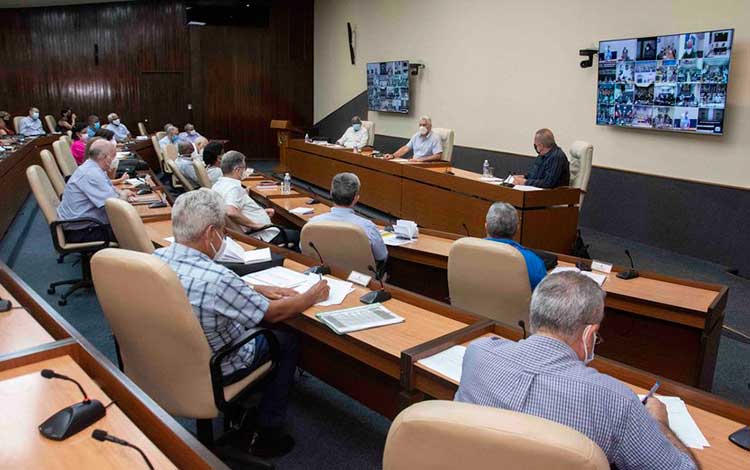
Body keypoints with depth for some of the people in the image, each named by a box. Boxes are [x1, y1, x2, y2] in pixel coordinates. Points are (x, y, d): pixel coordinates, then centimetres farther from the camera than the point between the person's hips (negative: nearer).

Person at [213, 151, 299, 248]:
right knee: (298, 235, 3)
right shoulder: (234, 188, -22)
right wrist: (255, 225, -28)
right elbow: (231, 213, -39)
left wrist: (260, 211, 16)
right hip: (264, 235, -11)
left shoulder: (217, 185, 8)